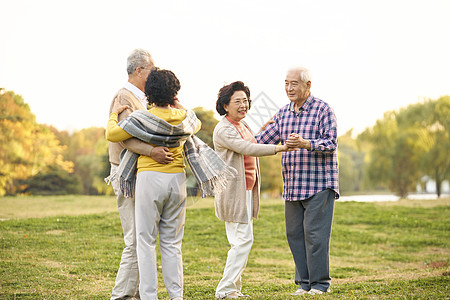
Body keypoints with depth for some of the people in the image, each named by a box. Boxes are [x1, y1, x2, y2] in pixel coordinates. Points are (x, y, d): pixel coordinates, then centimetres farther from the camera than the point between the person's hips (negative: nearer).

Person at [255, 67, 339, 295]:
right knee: (294, 233, 6)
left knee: (315, 233, -8)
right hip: (292, 186, 6)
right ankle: (304, 283, 15)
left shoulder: (323, 110, -4)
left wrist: (306, 144, -29)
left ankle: (320, 284, 1)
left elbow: (331, 143, -13)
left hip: (319, 184, -6)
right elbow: (264, 139, 16)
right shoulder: (283, 113, 14)